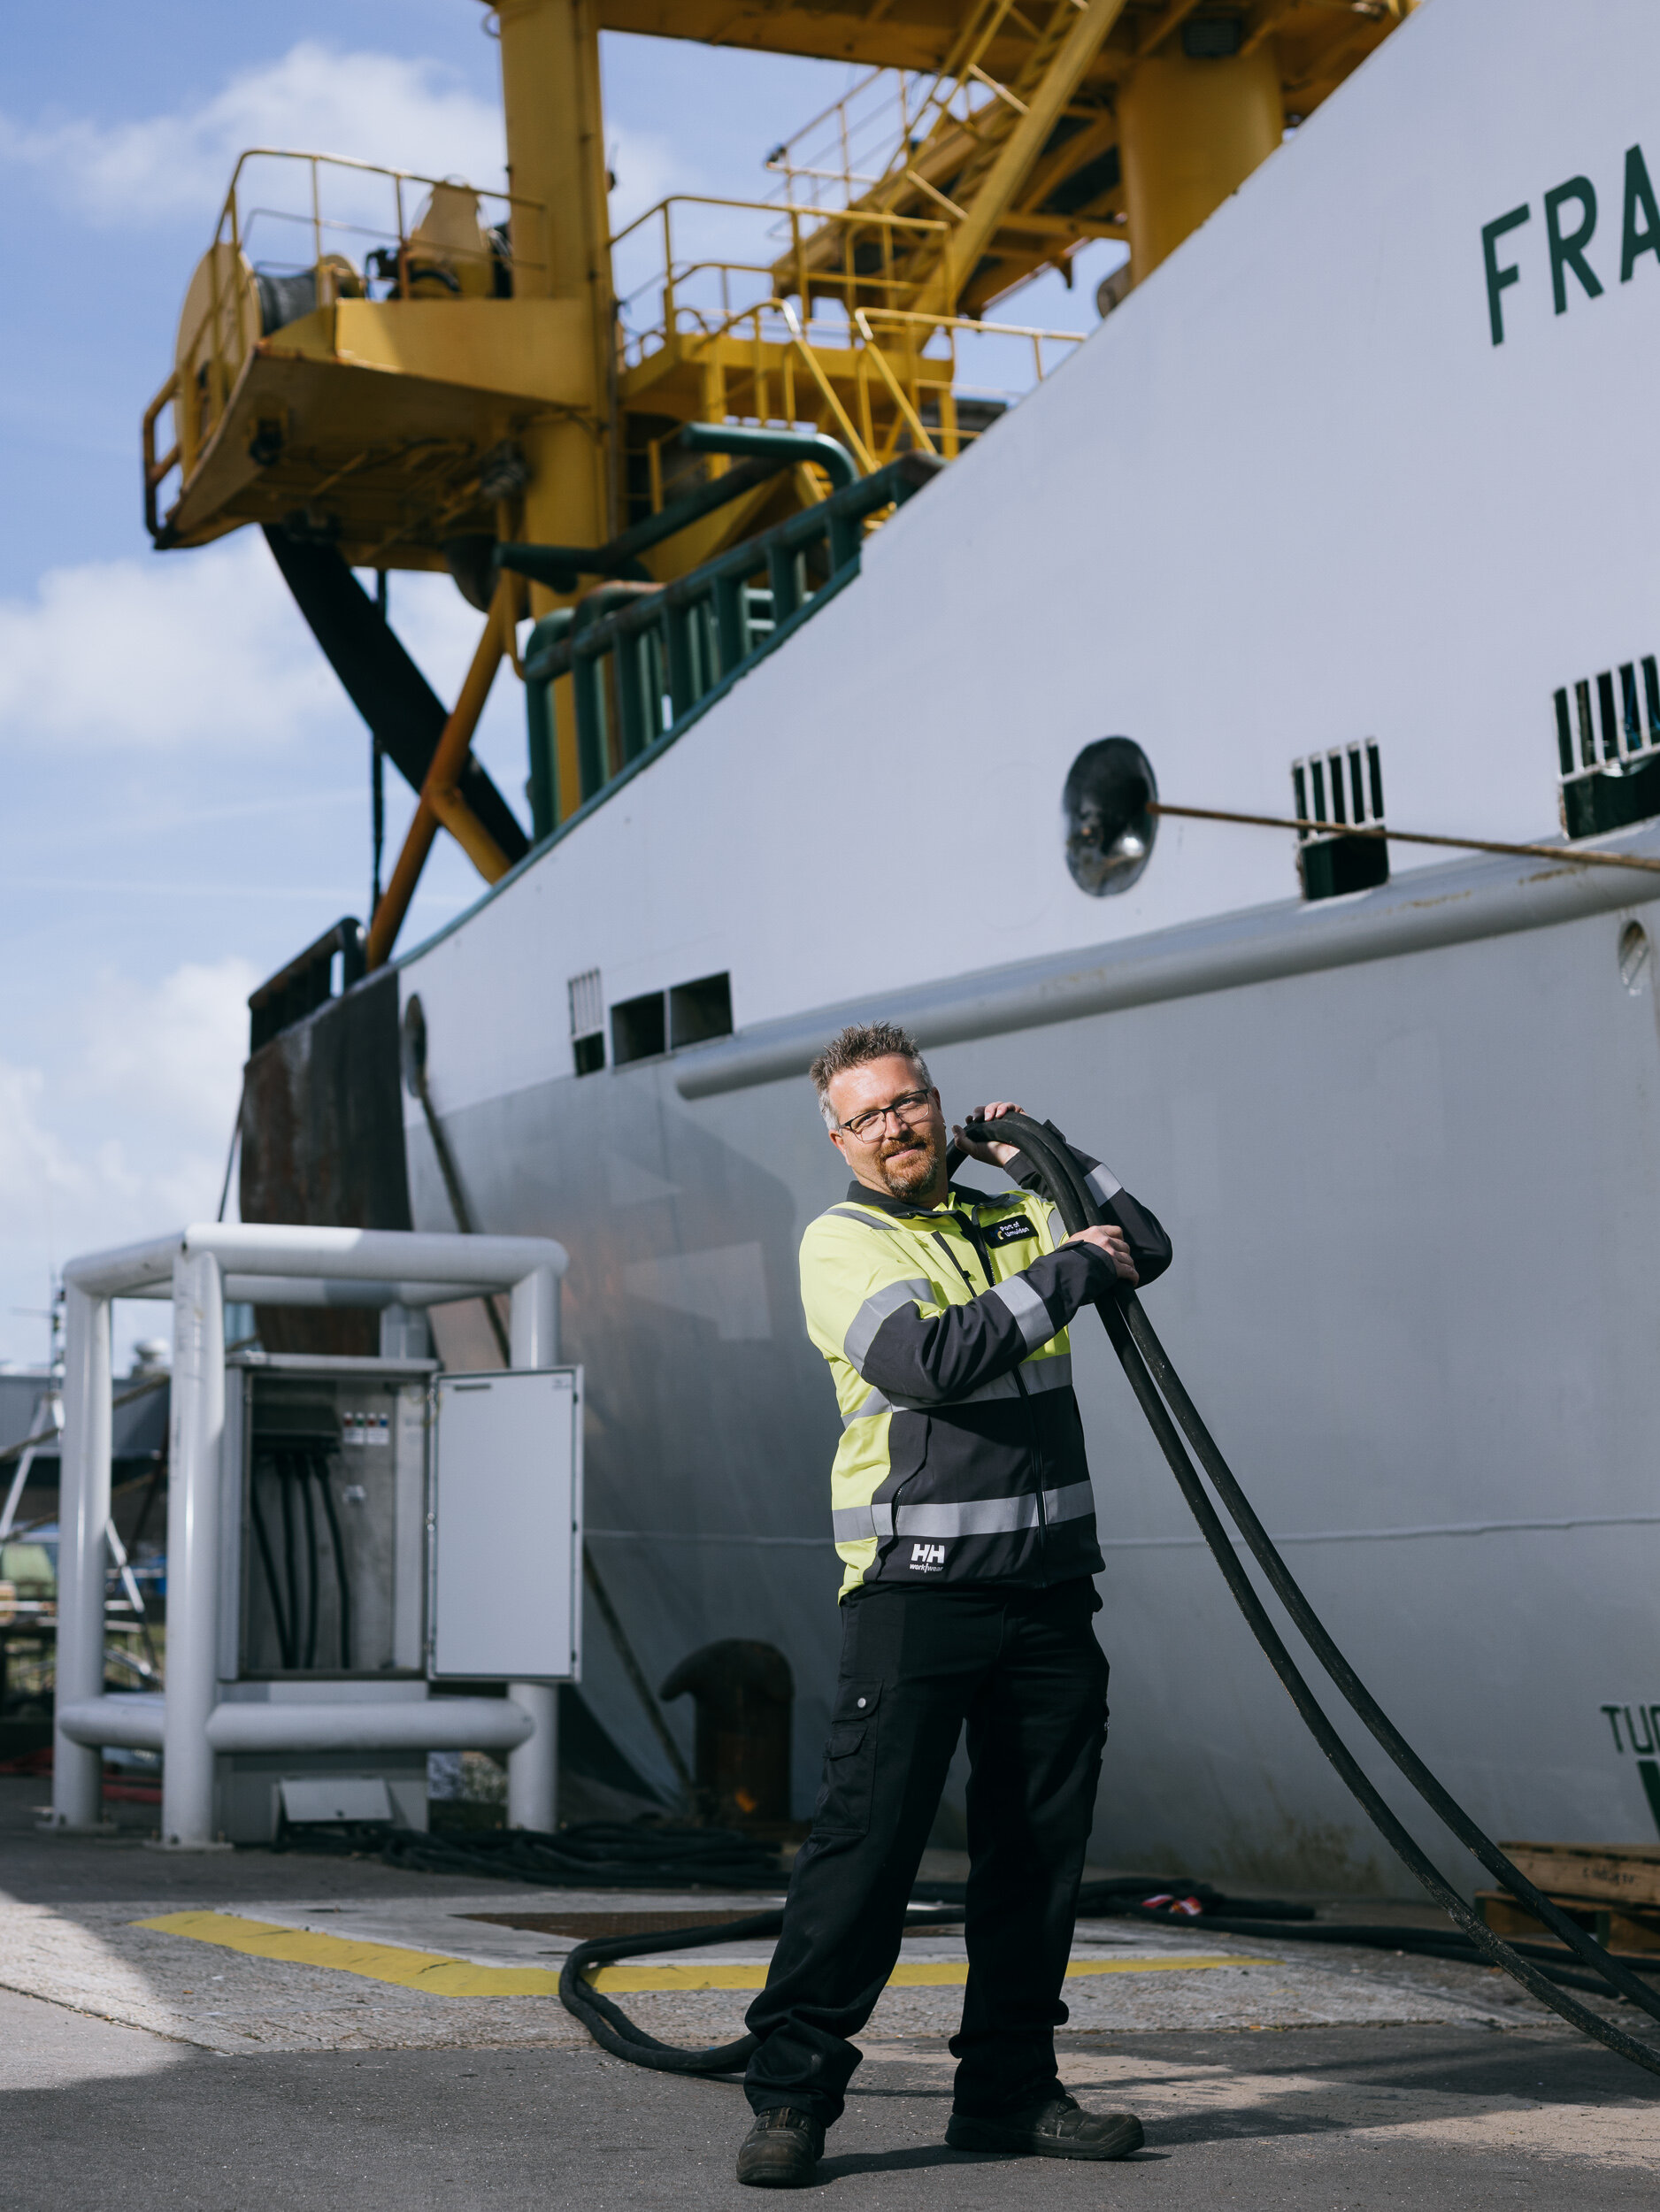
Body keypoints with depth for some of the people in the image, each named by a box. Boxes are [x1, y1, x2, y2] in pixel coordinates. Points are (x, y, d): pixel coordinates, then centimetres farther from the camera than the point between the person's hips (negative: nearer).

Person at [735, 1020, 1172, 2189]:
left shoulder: (1015, 1218, 17)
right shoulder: (843, 1240, -2)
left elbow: (1145, 1248, 25)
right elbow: (928, 1362, -18)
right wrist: (1067, 1273, -14)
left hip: (1049, 1585, 6)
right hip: (917, 1585, -6)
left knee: (1040, 1846, 8)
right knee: (868, 1832, -9)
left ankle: (1008, 2089, 18)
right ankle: (792, 2090, -3)